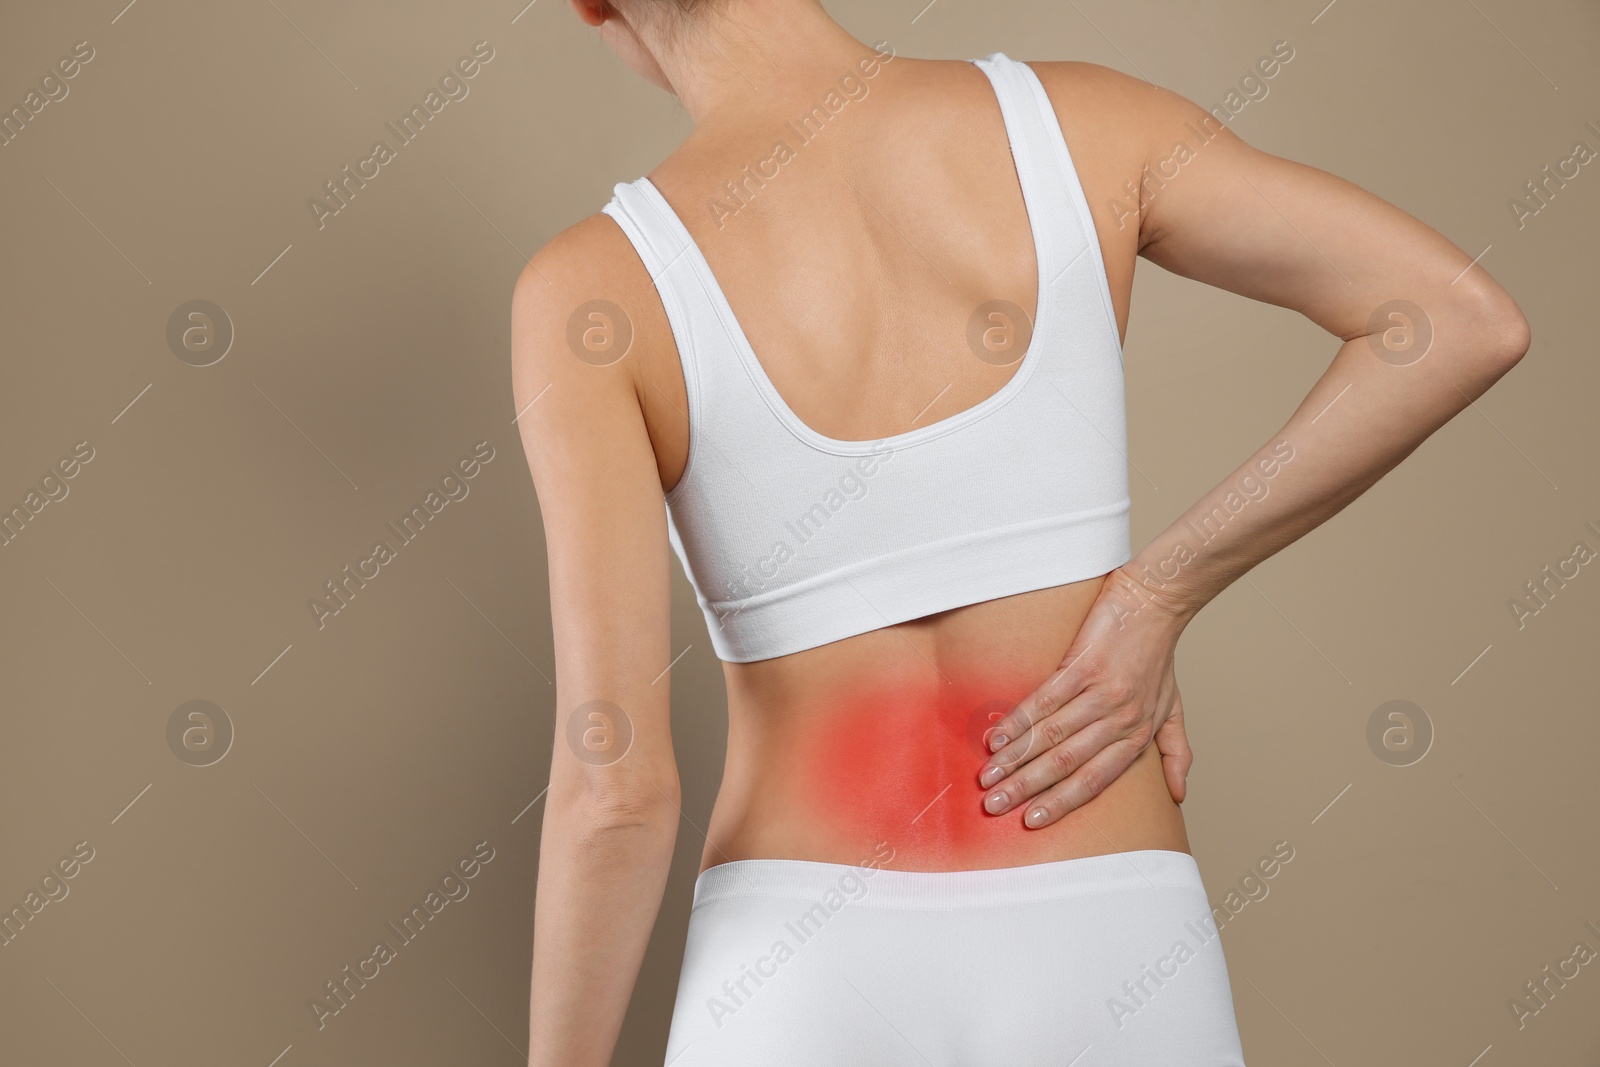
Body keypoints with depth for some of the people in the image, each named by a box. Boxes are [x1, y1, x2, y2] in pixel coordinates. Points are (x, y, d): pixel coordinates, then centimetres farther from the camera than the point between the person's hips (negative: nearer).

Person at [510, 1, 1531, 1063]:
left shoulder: (595, 290, -11)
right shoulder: (1073, 117, -2)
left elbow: (617, 789, -15)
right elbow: (1468, 320, -5)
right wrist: (1156, 600, -5)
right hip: (1109, 968, 2)